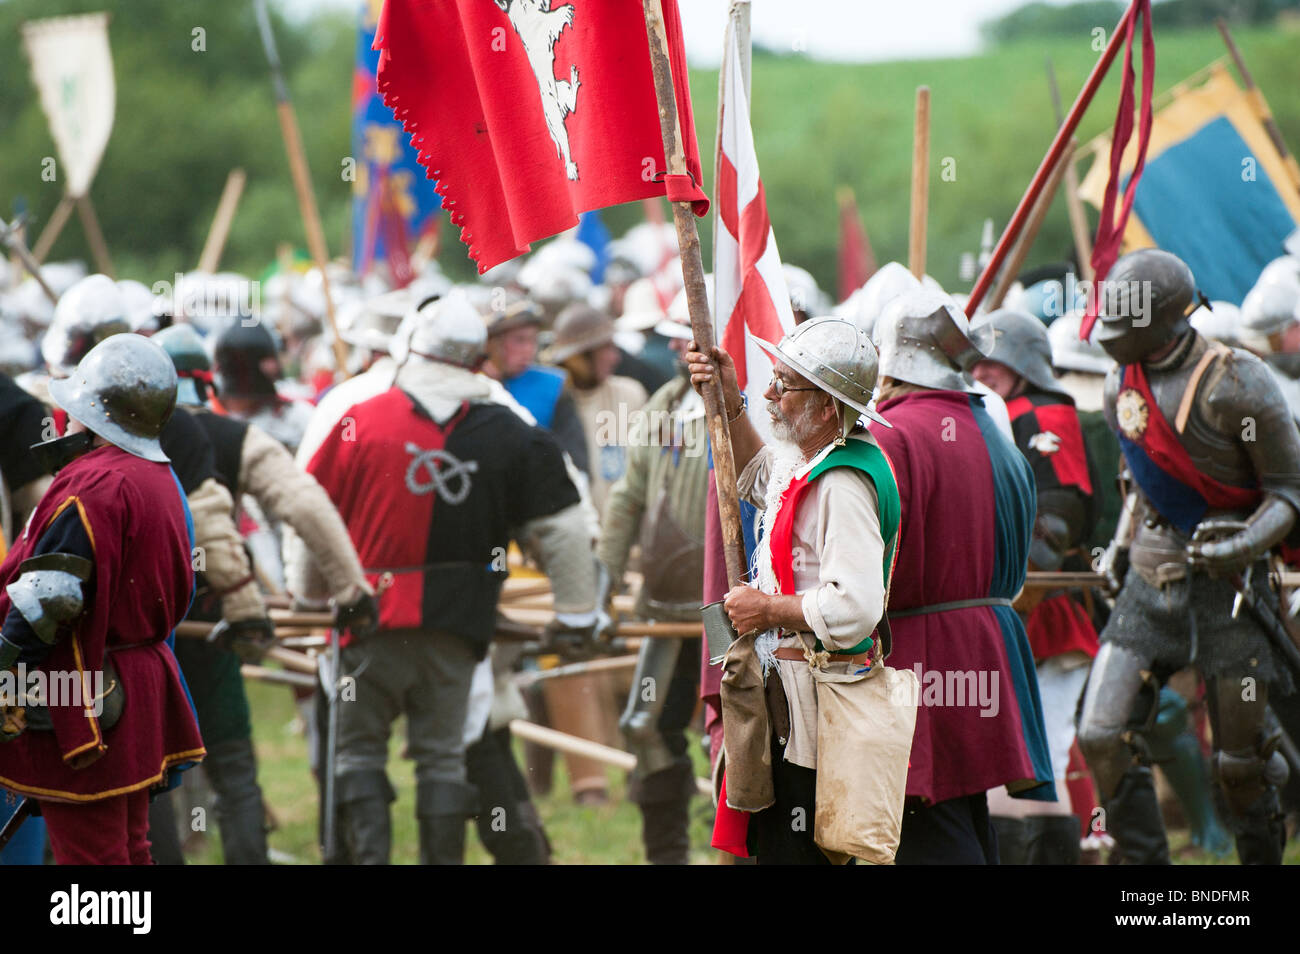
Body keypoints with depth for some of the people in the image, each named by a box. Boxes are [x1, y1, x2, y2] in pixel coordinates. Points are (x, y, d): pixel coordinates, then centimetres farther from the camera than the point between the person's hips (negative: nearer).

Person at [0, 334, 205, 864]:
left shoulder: (93, 486, -18)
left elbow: (46, 602, -23)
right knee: (128, 848, 16)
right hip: (141, 694, 10)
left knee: (89, 855, -5)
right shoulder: (161, 479, 13)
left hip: (82, 703, -10)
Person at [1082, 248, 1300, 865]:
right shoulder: (1122, 381, 5)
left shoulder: (1234, 385, -15)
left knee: (1240, 758, 3)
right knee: (1102, 735, -7)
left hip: (1225, 582, -6)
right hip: (1151, 580, 6)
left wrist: (1246, 543, -26)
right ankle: (1144, 862, 3)